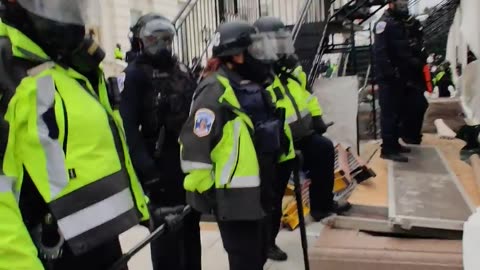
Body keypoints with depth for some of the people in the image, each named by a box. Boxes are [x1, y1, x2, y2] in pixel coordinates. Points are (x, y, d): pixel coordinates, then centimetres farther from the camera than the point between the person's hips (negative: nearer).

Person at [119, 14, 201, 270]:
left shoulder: (182, 70, 13)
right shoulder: (135, 75, -8)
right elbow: (128, 127, -17)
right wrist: (146, 169, -22)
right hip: (163, 165, -6)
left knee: (191, 227, 17)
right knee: (166, 231, 1)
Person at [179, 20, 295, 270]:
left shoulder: (254, 87, 12)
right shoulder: (215, 92, -19)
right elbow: (195, 144, -22)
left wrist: (287, 154, 26)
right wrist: (204, 189, -18)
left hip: (258, 190, 9)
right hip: (233, 196, -9)